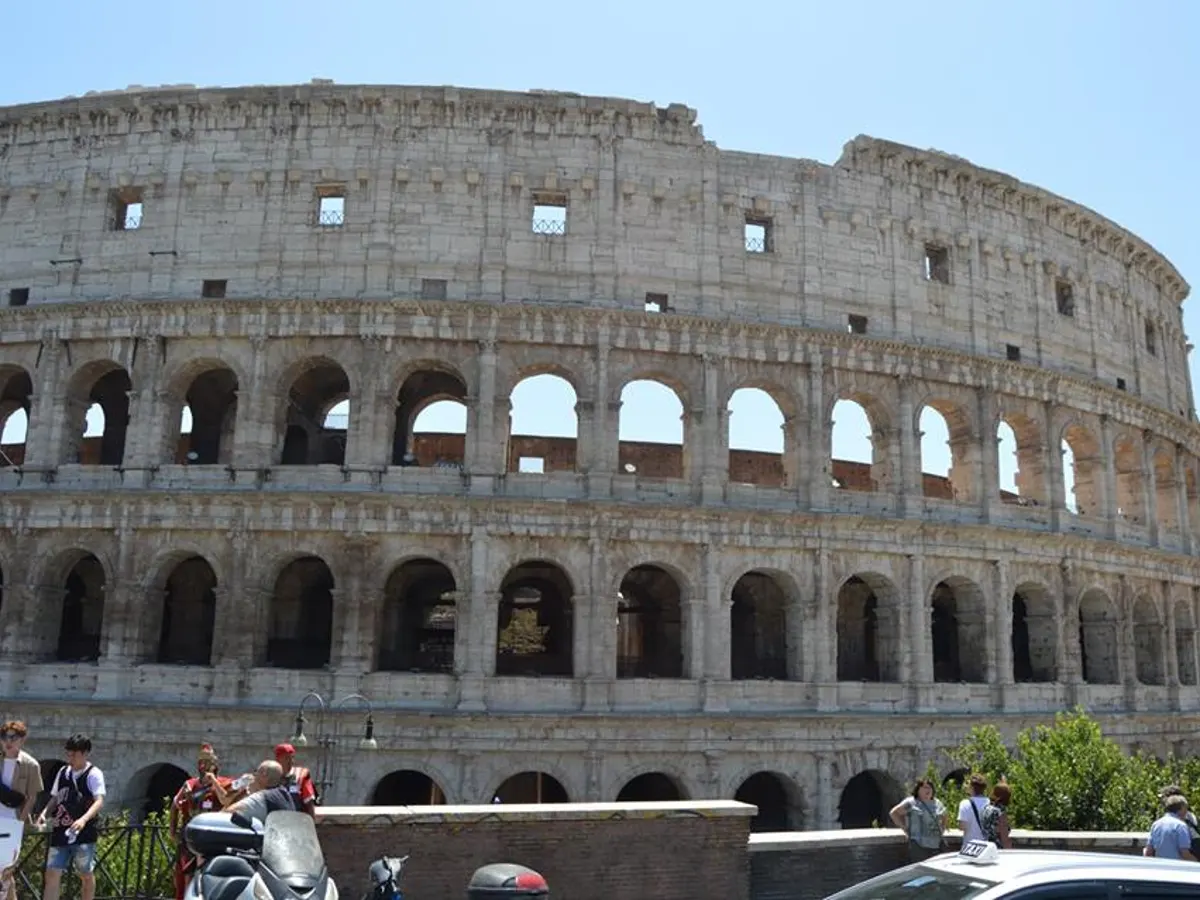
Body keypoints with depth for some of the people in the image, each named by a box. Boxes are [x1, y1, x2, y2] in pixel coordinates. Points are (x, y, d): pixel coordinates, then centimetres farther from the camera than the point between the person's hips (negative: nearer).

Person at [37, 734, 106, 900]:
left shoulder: (93, 774, -8)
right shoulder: (63, 772, 10)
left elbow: (99, 801, -18)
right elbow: (55, 799, 18)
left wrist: (84, 819, -34)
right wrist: (44, 814, -1)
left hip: (84, 832, -5)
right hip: (61, 831, 5)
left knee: (86, 875, 5)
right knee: (52, 873, -1)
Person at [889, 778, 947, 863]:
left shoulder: (937, 803, 15)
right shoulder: (911, 803, -2)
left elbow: (944, 817, 34)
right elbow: (894, 813, -2)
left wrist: (942, 829, 17)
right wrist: (905, 828, -5)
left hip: (936, 846, 5)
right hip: (918, 846, -5)